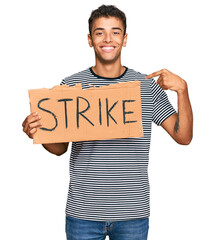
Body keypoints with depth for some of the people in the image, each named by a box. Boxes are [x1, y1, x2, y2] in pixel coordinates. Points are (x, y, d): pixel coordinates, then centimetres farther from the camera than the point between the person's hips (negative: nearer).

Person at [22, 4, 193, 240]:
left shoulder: (147, 86, 1)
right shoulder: (71, 85, 0)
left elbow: (183, 136, -2)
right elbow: (60, 147, 6)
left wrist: (182, 88, -14)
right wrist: (36, 133, -14)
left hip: (133, 214, 1)